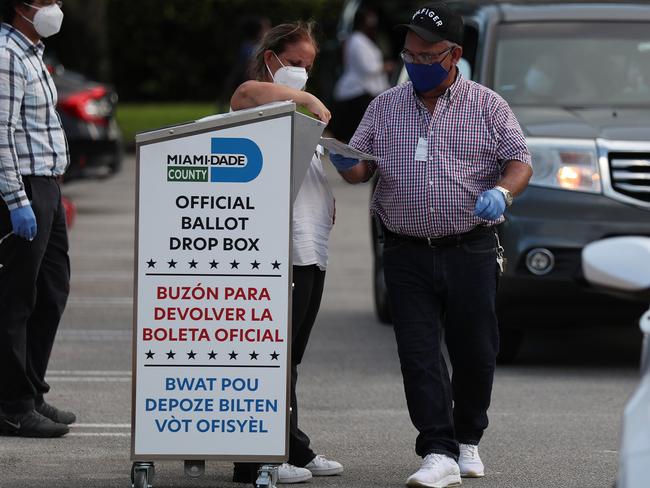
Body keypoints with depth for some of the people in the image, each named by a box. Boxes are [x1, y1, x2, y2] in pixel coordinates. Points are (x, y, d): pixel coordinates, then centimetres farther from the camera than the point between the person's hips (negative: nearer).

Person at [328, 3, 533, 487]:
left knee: (475, 352, 4)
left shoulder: (487, 106, 5)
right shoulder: (385, 107, 11)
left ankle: (468, 439, 25)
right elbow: (362, 167, 11)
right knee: (419, 352, -9)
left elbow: (520, 162, 2)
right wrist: (346, 165, -13)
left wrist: (501, 191, -18)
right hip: (408, 252, 1)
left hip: (470, 251, -1)